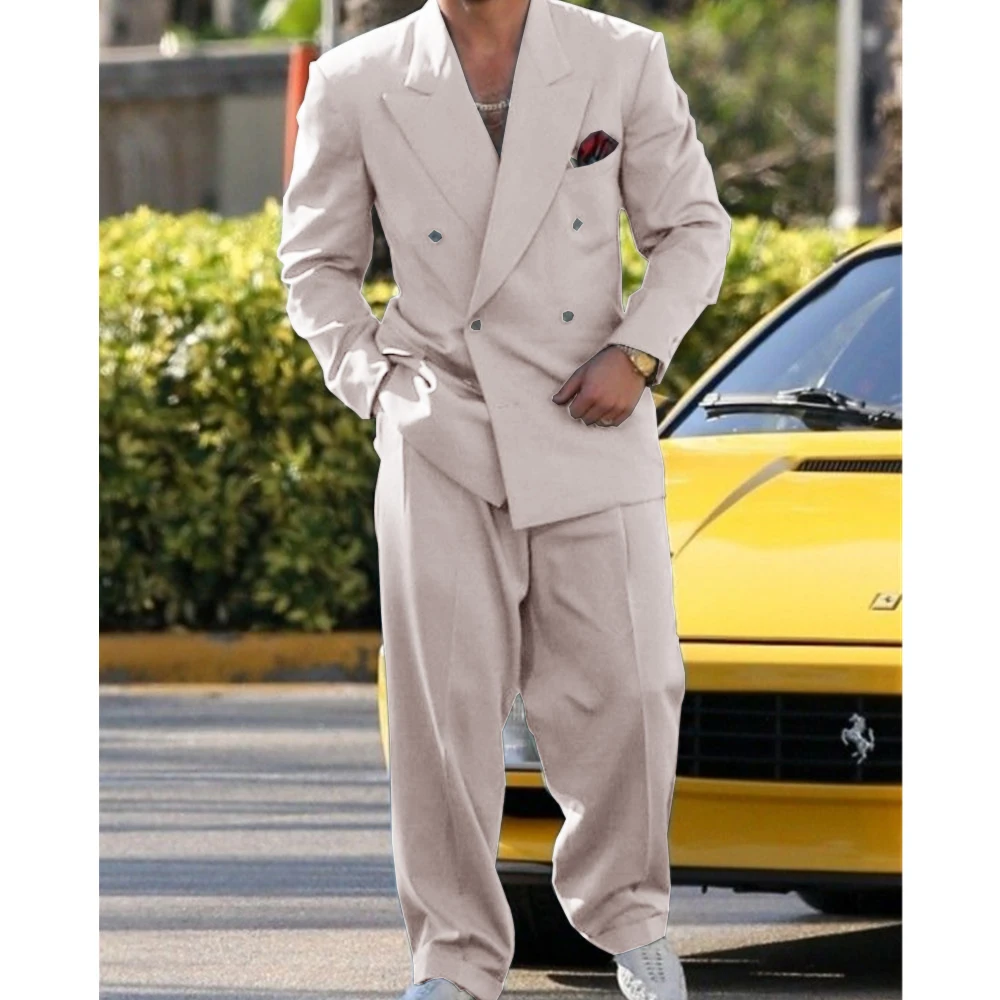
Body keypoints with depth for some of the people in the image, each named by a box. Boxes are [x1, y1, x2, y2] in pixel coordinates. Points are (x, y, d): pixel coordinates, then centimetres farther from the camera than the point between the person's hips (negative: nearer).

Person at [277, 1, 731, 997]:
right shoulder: (358, 84, 1)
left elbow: (693, 225, 8)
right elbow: (316, 260, 12)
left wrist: (638, 351, -5)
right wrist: (369, 379, -1)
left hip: (591, 429, 0)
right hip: (441, 437, 0)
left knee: (625, 686, 0)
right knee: (442, 703, -3)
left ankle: (625, 913, 24)